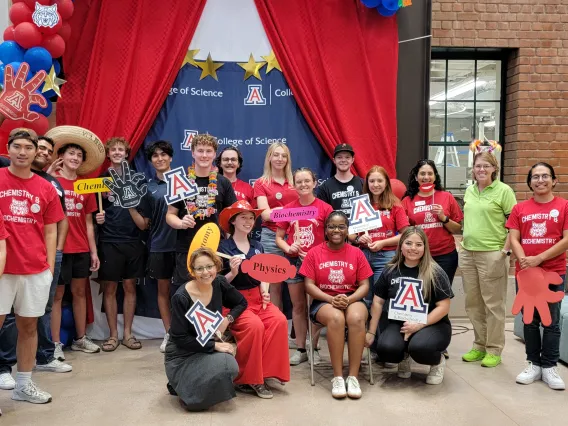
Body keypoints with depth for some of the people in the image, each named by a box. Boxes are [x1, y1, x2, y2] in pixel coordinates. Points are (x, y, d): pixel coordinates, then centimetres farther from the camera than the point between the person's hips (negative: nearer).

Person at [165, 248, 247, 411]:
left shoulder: (219, 284, -8)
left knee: (230, 366, -18)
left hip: (208, 349, 7)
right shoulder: (181, 298, -24)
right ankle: (180, 386, -1)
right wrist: (215, 345, -23)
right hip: (182, 355, -7)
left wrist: (227, 319, -11)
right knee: (227, 366, -27)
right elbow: (180, 338, -20)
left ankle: (189, 384, 10)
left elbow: (241, 303, 8)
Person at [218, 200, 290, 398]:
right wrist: (233, 273, -20)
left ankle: (264, 372, -12)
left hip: (257, 298, 5)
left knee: (279, 320, -23)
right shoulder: (223, 248, -4)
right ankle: (247, 379, -13)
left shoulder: (257, 246, 12)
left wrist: (265, 293, -1)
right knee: (255, 325, -31)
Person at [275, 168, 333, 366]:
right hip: (294, 261, 2)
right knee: (298, 306, 8)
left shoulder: (325, 208, -3)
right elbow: (279, 238, 7)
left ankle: (314, 348, 14)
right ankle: (300, 349, 16)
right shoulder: (288, 208, 4)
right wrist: (288, 248, -12)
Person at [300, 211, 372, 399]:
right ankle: (337, 377, -26)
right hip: (323, 301, -1)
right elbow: (309, 285, -2)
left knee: (357, 318, -34)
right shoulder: (314, 253, 2)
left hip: (352, 300, 1)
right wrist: (331, 299, -17)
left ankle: (353, 376, -24)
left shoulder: (357, 253, 5)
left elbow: (364, 285, 2)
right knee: (336, 318, -36)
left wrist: (348, 299, -17)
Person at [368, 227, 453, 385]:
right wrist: (371, 332, 6)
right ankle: (404, 357, 10)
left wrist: (419, 325, -19)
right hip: (399, 324, 3)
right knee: (385, 349, -28)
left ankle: (438, 361, 3)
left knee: (419, 347, -35)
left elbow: (443, 307, -9)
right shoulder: (390, 271, 3)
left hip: (432, 325, -2)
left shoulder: (435, 272, -7)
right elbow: (378, 302, 7)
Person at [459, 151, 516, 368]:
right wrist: (464, 243, 15)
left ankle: (494, 351, 15)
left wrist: (505, 250, -14)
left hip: (492, 254, -6)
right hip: (468, 253, 6)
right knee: (472, 303, 13)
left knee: (493, 304, 2)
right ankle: (479, 346, 27)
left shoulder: (504, 191, -6)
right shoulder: (469, 191, 12)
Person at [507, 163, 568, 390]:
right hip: (525, 273, 2)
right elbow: (513, 239, 1)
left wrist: (539, 258, -16)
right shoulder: (519, 209, 6)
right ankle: (533, 364, 21)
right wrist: (524, 261, -17)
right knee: (530, 320, 10)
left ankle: (549, 367, 17)